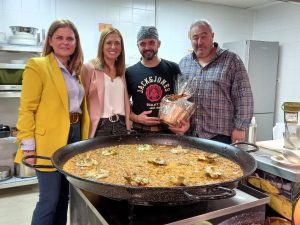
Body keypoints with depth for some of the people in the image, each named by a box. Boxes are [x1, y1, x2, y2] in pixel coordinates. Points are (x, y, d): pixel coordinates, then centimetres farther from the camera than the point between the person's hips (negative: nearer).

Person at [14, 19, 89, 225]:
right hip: (49, 141, -6)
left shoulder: (77, 70, 13)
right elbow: (26, 109, -10)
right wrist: (28, 146, -14)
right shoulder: (37, 66, -7)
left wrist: (84, 139, 10)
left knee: (64, 197, 16)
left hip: (74, 136, 7)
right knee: (49, 200, 0)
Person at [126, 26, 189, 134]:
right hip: (140, 131, 0)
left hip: (169, 131, 1)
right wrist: (136, 118, -12)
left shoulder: (173, 68, 1)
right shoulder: (129, 73, 0)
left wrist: (186, 121, -11)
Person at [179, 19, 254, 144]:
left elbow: (243, 97, -6)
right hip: (188, 134, 4)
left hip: (220, 135, -3)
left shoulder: (231, 60, -2)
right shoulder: (183, 63, 11)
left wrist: (240, 127, -10)